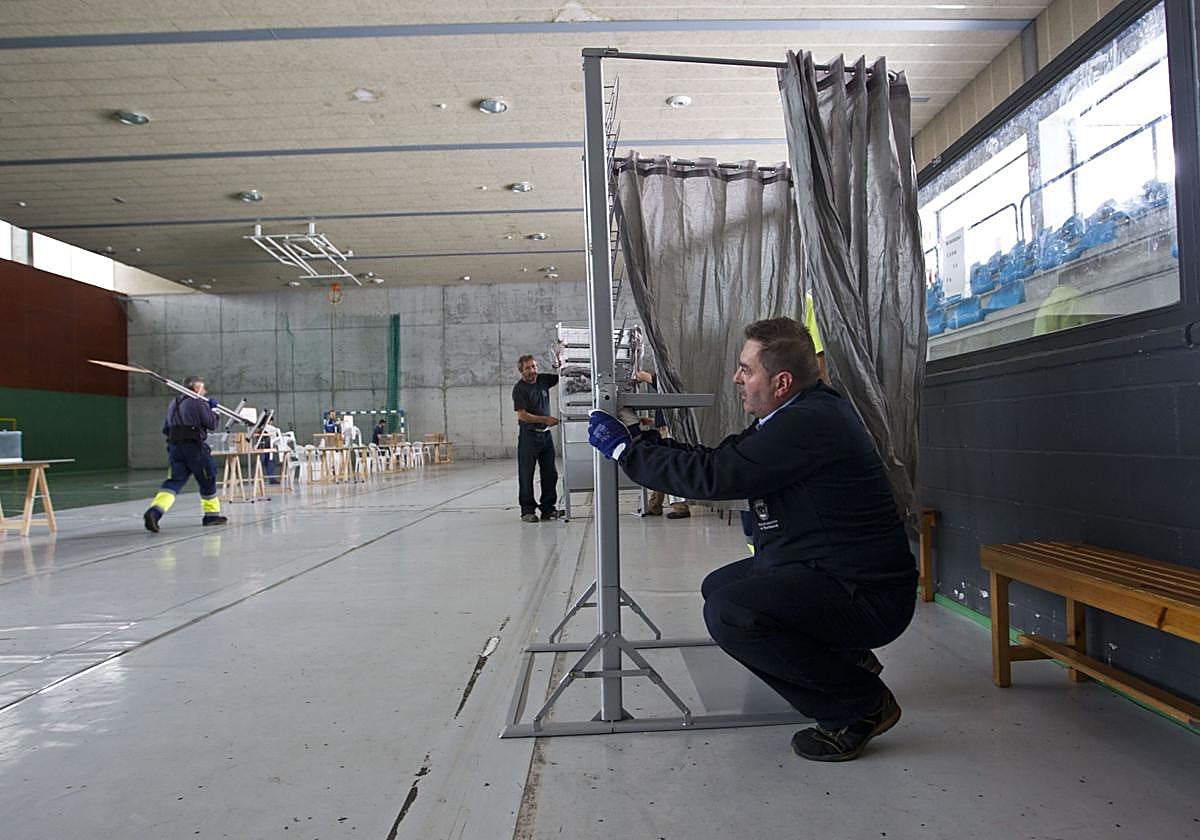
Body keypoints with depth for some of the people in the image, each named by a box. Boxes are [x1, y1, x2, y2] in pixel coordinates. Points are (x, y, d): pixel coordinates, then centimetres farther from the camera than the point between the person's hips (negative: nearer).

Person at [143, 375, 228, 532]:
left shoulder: (173, 404, 18)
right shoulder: (198, 403, -5)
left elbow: (165, 429, 21)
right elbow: (211, 424, -5)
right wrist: (212, 410, 9)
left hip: (174, 447, 6)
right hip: (194, 447, -6)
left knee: (173, 482, -1)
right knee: (207, 480, 9)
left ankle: (154, 512, -22)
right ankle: (212, 514, 19)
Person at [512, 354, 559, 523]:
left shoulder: (543, 379, 6)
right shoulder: (519, 388, -9)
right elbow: (522, 415, -15)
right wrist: (545, 419, -17)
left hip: (546, 434, 6)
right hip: (528, 435, -5)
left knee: (550, 474, 7)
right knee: (526, 475, -1)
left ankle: (548, 508, 15)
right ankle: (527, 510, 7)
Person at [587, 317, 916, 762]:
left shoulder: (811, 423, -24)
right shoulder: (799, 414, 9)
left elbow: (712, 476, -26)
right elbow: (720, 458, 12)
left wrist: (623, 448, -15)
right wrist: (641, 439, 6)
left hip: (867, 593, -11)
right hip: (828, 570, 11)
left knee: (729, 612, -28)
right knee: (718, 586, 20)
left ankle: (862, 704, -6)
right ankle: (844, 659, 23)